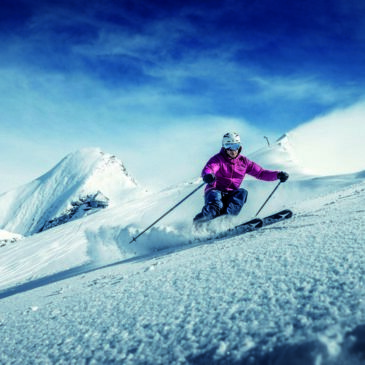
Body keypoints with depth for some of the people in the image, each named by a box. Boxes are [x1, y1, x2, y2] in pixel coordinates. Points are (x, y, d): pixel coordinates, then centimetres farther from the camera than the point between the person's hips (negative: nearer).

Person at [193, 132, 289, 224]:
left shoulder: (243, 161, 11)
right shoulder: (218, 159, -3)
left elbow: (260, 173, 12)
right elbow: (208, 168, -24)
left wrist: (278, 175, -3)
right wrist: (208, 175, -49)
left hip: (231, 195, 3)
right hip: (215, 191, -3)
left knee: (242, 192, -28)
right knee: (215, 196, -35)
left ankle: (226, 214, -46)